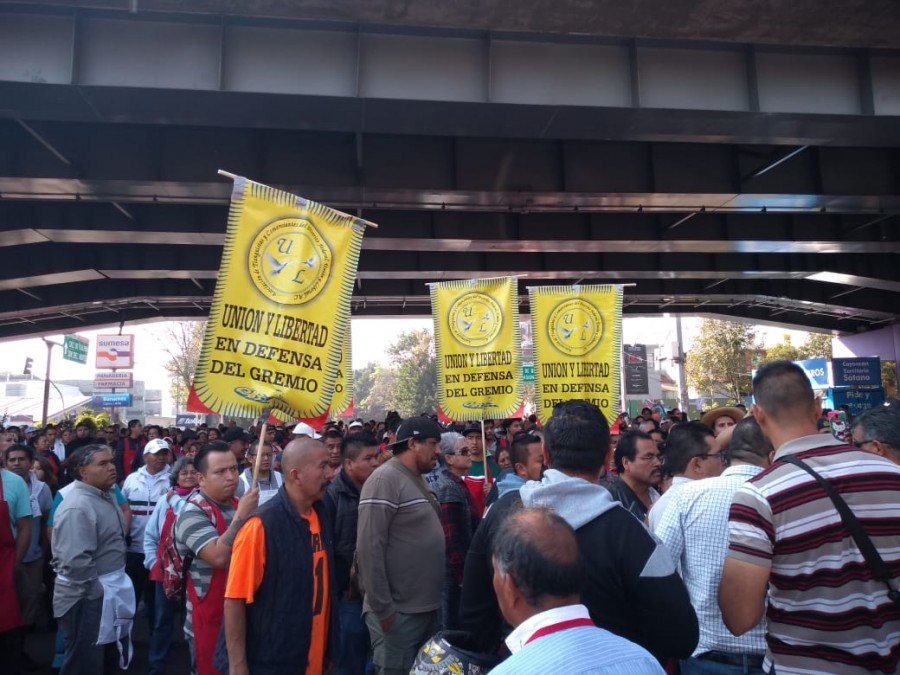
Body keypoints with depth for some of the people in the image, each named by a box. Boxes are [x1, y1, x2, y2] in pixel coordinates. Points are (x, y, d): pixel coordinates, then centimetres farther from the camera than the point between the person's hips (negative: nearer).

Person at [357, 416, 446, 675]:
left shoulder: (417, 479, 11)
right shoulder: (385, 479, -17)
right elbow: (369, 548, -22)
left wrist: (437, 597, 14)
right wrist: (383, 608, -20)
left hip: (427, 607, 9)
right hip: (398, 611, -9)